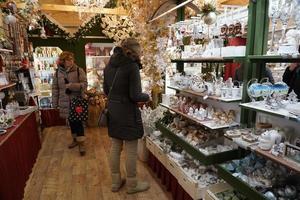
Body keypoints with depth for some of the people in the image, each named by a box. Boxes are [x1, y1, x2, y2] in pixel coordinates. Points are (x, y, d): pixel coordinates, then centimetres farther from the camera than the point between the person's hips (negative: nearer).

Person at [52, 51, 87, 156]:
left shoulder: (79, 71, -6)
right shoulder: (57, 73, 3)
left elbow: (84, 84, -11)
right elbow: (55, 88, 7)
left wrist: (72, 86, -24)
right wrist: (55, 103, 6)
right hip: (65, 102, 4)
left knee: (78, 122, -1)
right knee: (70, 121, 16)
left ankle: (81, 143, 10)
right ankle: (75, 139, 34)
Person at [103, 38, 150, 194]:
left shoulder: (109, 65, 6)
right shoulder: (132, 66, -16)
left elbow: (106, 90, 13)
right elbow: (135, 95, -18)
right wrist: (147, 97, 1)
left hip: (112, 110, 8)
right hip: (128, 112, -7)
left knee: (115, 148, 17)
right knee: (131, 151, 8)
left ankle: (115, 182, 32)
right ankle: (132, 185, 25)